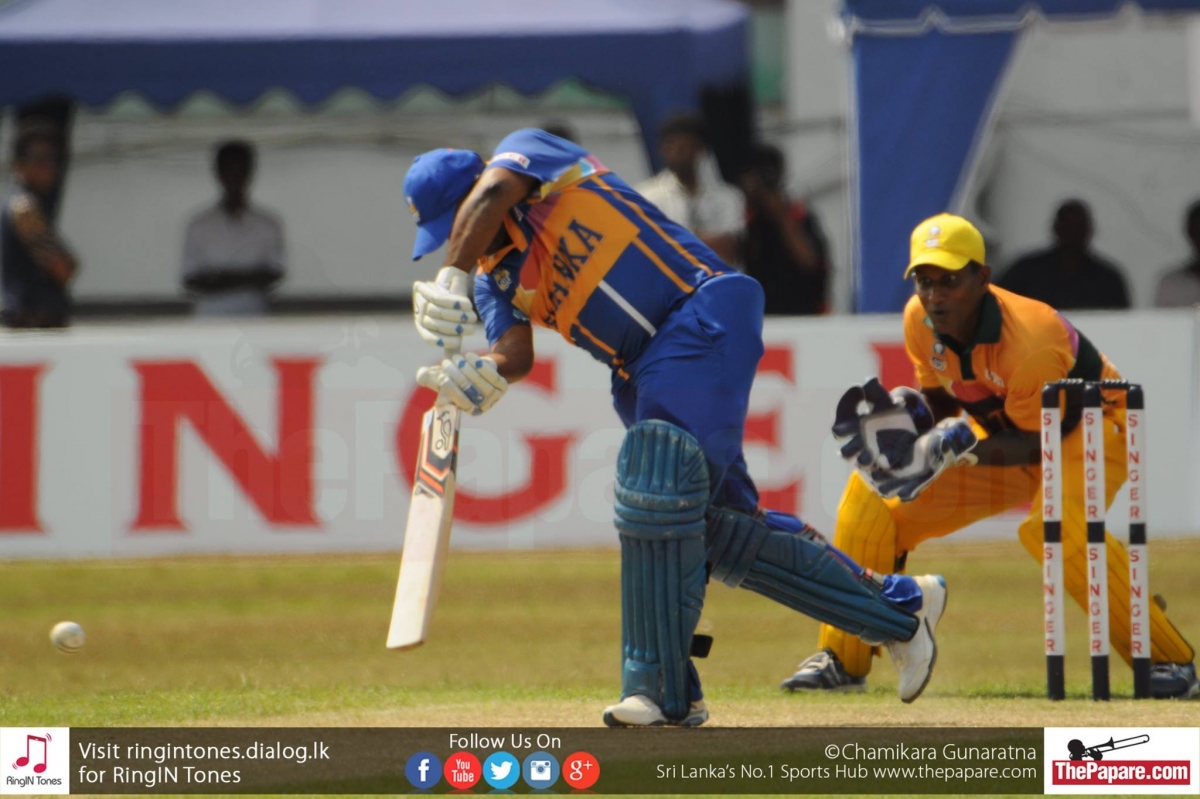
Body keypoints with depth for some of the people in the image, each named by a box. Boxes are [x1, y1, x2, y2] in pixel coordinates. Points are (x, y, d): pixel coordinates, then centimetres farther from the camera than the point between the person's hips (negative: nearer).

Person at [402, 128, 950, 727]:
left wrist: (451, 281, -34)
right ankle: (898, 607, 19)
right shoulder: (495, 278, 15)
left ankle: (661, 690, -21)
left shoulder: (530, 150, -1)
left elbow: (493, 192, -24)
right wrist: (472, 377, -23)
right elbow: (515, 355, -1)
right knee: (718, 525, 5)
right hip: (642, 371, 9)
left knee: (656, 486, -22)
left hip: (703, 313, -9)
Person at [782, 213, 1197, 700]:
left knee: (1056, 525, -38)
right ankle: (842, 659, 5)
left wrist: (962, 448, -41)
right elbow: (938, 399, 0)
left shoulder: (1031, 340, -35)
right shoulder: (921, 320, -16)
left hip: (1092, 427, -7)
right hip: (1000, 432, 7)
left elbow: (1034, 444, -27)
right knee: (870, 494, -4)